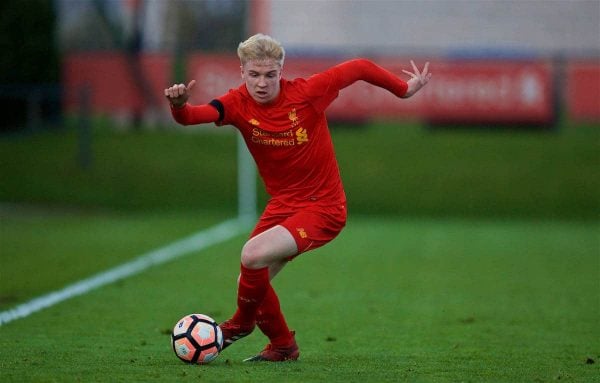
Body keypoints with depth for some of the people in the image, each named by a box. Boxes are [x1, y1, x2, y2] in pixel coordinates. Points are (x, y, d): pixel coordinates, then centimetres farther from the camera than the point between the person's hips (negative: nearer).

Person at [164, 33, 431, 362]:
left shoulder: (307, 92, -18)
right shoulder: (239, 104, -10)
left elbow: (359, 68, -4)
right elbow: (194, 116, -29)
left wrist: (404, 89, 7)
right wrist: (179, 105, -52)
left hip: (323, 208, -5)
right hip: (281, 205, 5)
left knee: (253, 255, -24)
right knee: (251, 284, 4)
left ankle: (242, 323, 4)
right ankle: (283, 346, 31)